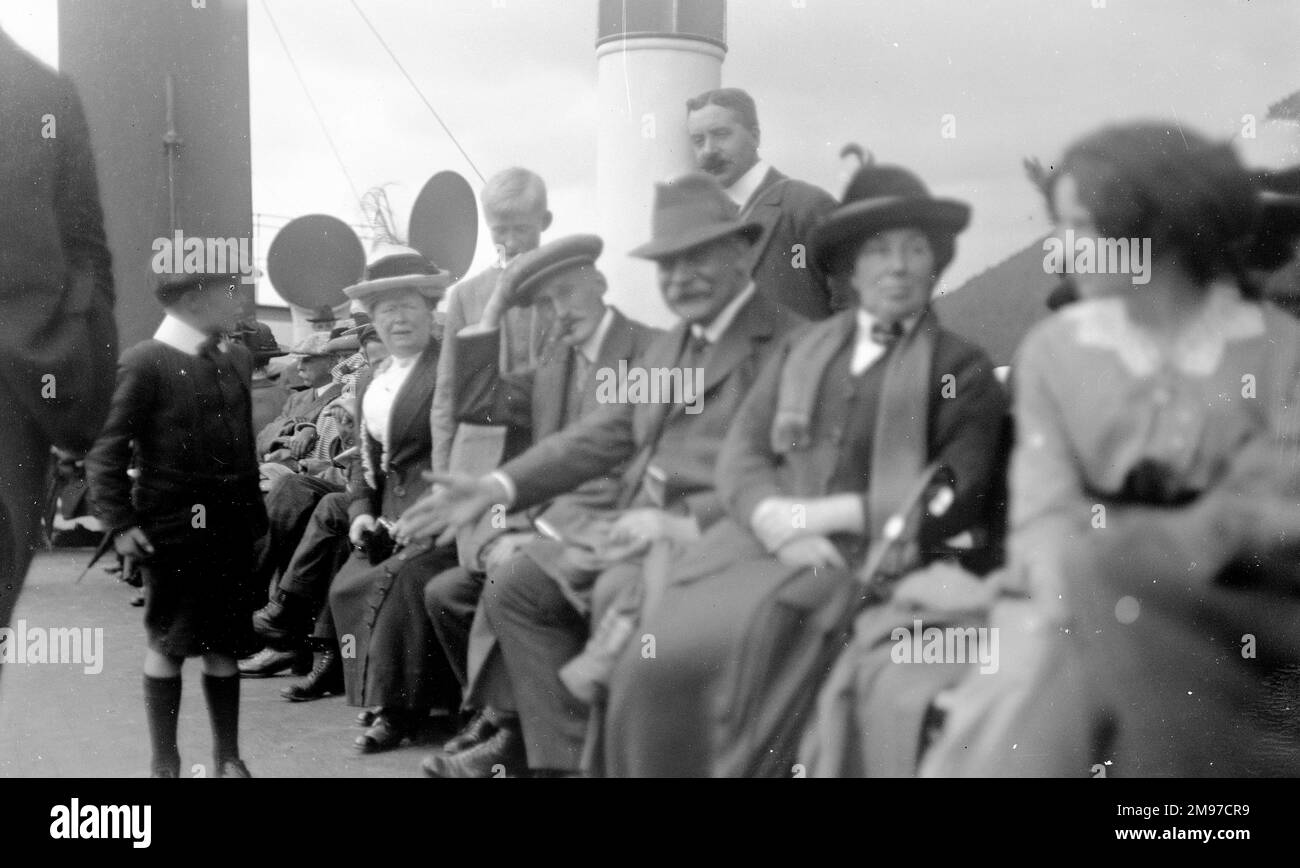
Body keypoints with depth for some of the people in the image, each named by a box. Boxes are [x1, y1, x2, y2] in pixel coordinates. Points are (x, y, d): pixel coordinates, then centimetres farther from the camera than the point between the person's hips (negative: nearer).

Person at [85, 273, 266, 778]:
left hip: (232, 529, 5)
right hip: (174, 530, -5)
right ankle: (164, 763, 18)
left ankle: (228, 757, 23)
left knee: (224, 644, 11)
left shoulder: (237, 359, 9)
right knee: (169, 644, 6)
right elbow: (107, 451, -9)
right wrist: (120, 523, -13)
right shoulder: (145, 363, -10)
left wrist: (254, 511, 7)